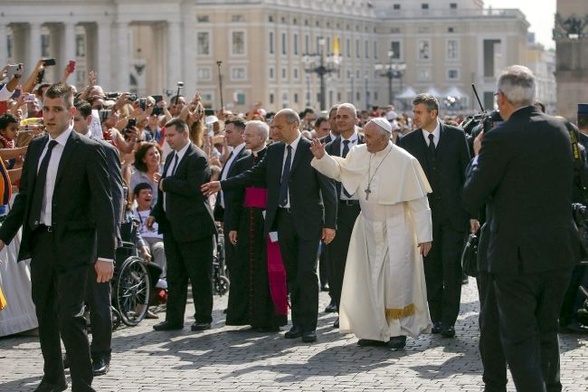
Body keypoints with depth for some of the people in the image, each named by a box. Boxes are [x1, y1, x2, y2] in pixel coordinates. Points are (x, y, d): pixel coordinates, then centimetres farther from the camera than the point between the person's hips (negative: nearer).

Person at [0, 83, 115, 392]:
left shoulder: (89, 151, -8)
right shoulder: (36, 148, 10)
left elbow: (103, 204, -11)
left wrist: (105, 254, -17)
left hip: (73, 244, -6)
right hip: (40, 240, 6)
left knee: (69, 317, -12)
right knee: (45, 313, 15)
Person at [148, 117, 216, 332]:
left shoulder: (197, 158, -13)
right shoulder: (171, 157, 15)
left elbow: (193, 188, -26)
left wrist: (166, 183, -16)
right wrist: (155, 213, 12)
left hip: (193, 226, -9)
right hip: (172, 226, 9)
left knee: (199, 275, 0)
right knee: (174, 275, 11)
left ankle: (203, 318, 8)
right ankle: (174, 318, 16)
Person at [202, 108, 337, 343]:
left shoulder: (312, 150, -7)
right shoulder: (274, 151, 10)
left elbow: (328, 189, -7)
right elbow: (255, 175, 16)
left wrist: (330, 224, -11)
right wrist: (222, 185, 9)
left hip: (308, 221, -6)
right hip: (283, 220, 6)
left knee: (306, 273, -8)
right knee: (292, 274, 9)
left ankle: (308, 326, -4)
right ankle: (297, 323, 15)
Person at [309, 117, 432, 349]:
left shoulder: (404, 161, -15)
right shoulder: (359, 154, -1)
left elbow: (418, 201, -12)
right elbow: (339, 170, 18)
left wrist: (424, 235, -13)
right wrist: (322, 157, -1)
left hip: (395, 230, -5)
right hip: (368, 228, 5)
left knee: (395, 279, -6)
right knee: (368, 280, 6)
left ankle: (398, 330, 6)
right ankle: (376, 330, 15)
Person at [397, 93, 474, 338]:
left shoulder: (456, 136, 1)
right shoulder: (408, 142, 3)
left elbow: (467, 173, 3)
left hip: (453, 212, -1)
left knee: (451, 267, -4)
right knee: (431, 269, 5)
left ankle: (449, 320, -1)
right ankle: (436, 318, 14)